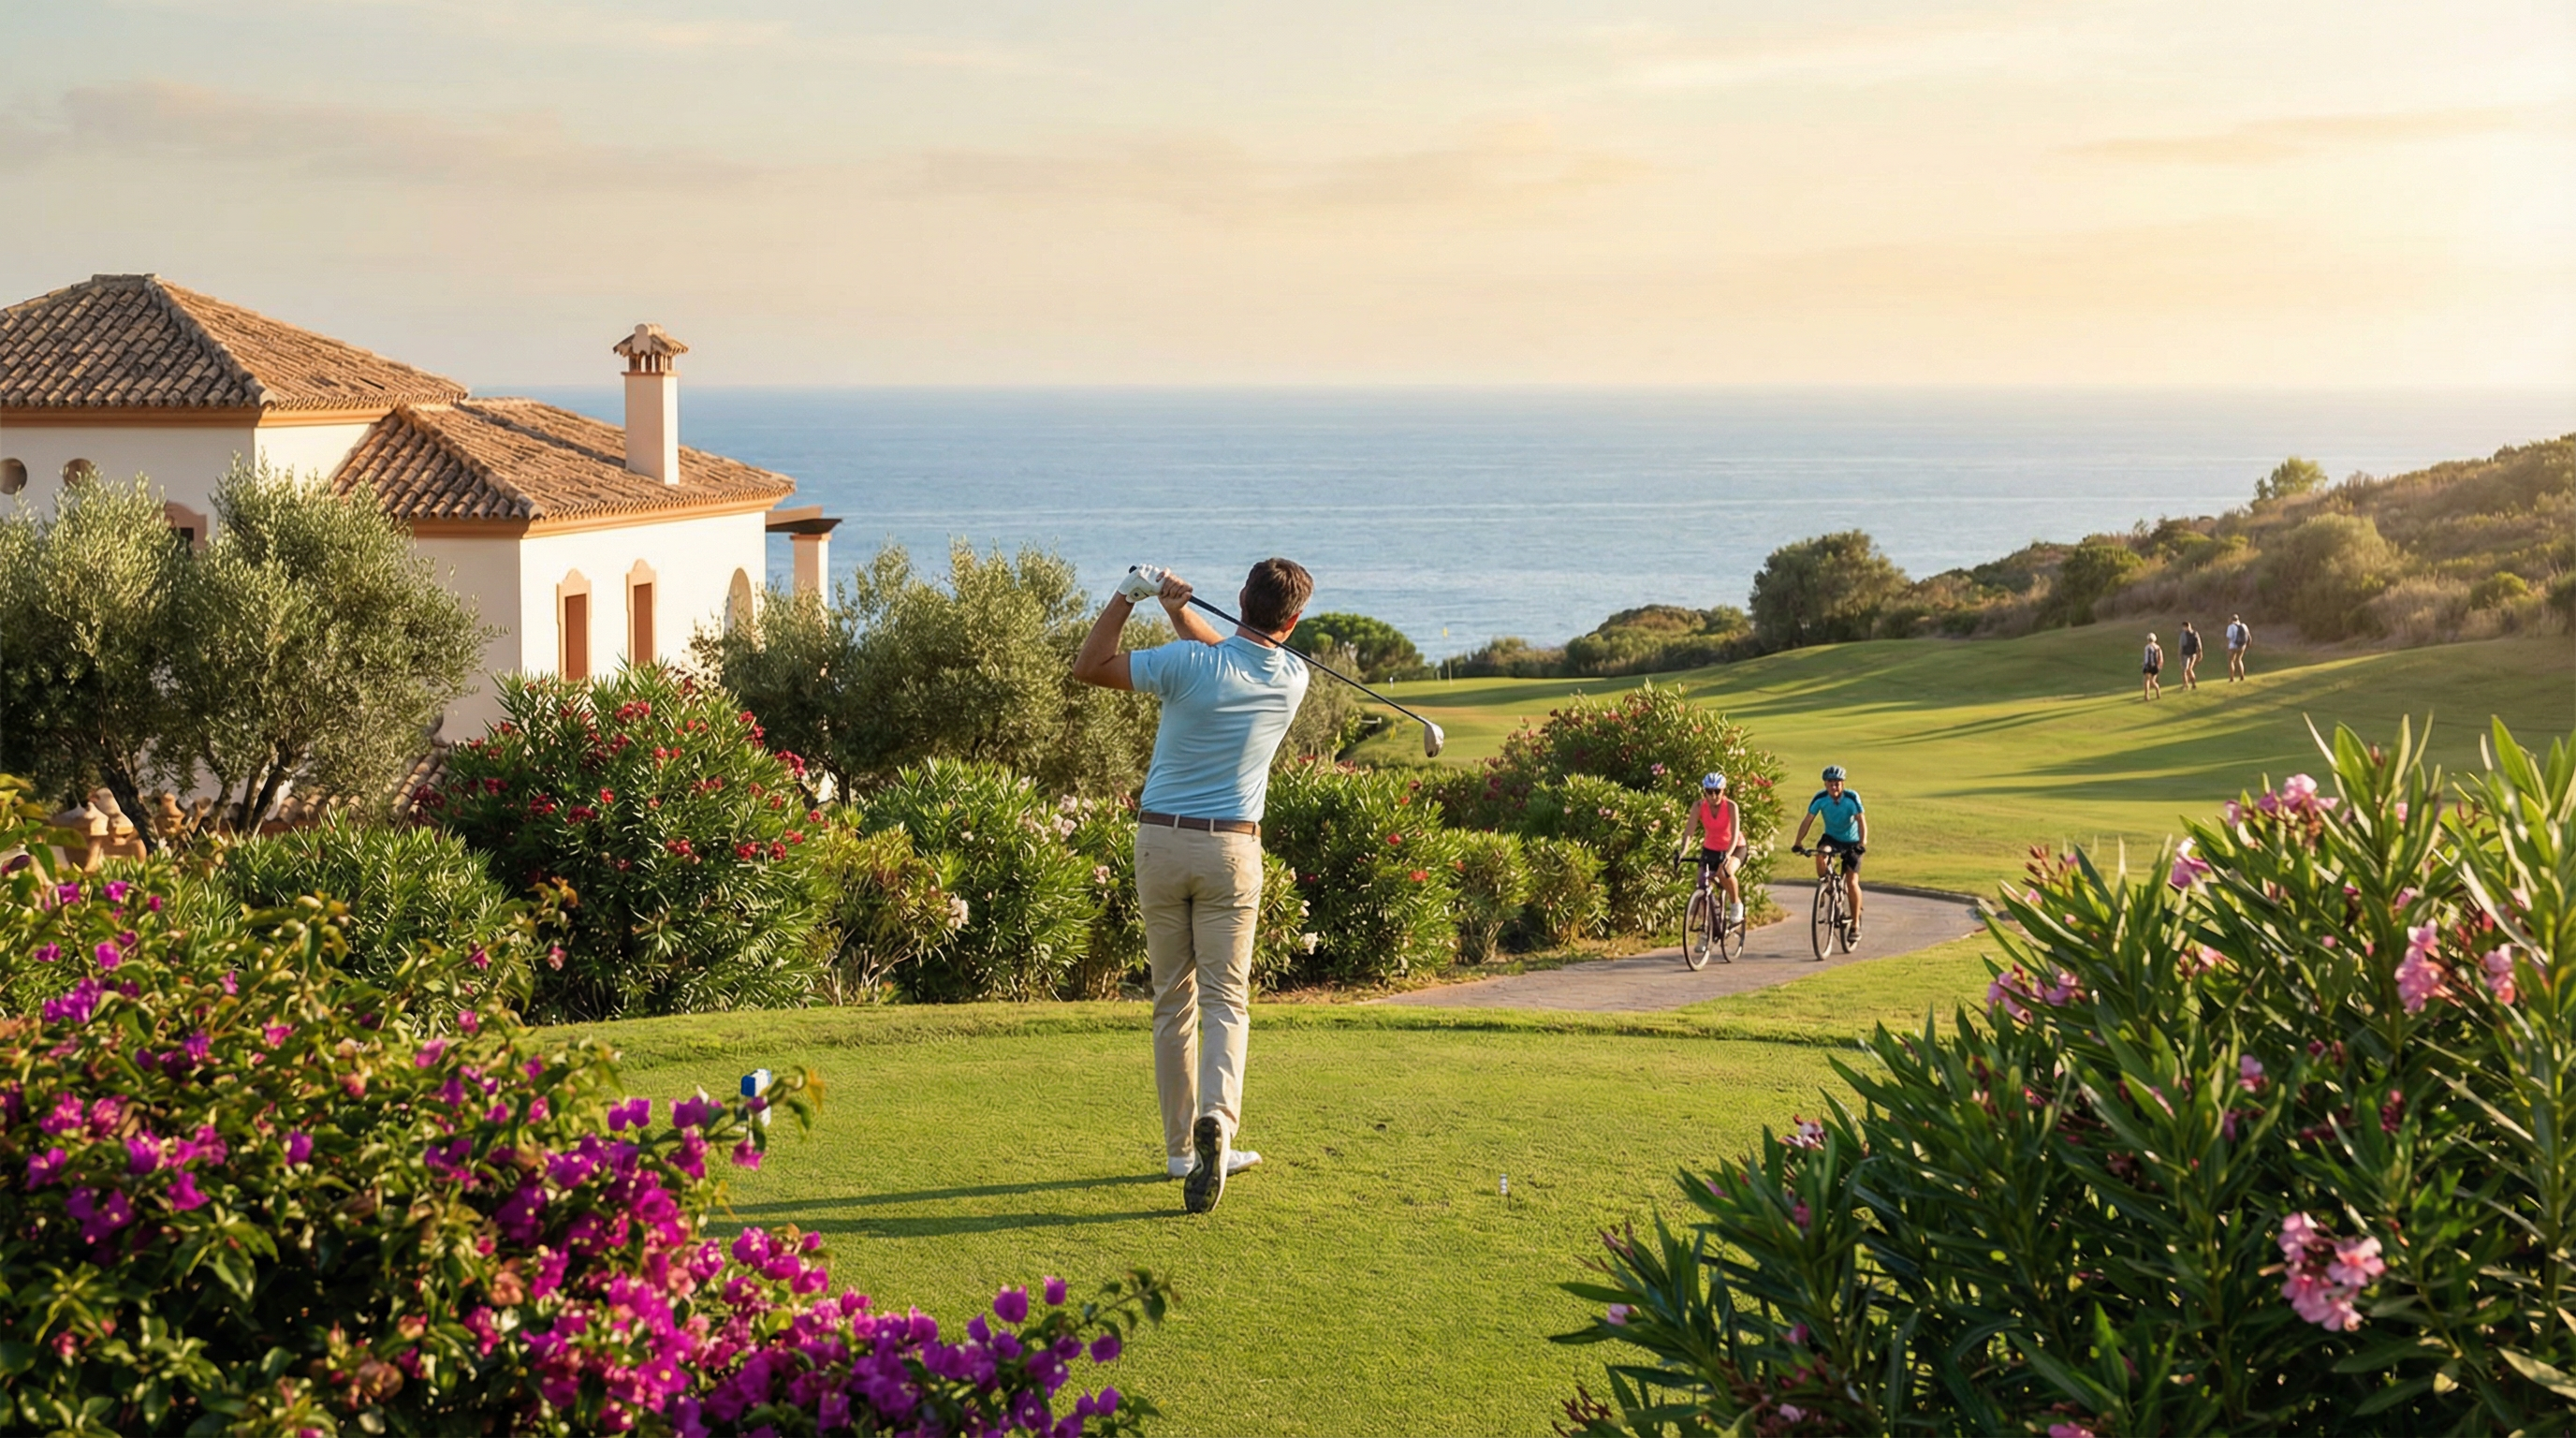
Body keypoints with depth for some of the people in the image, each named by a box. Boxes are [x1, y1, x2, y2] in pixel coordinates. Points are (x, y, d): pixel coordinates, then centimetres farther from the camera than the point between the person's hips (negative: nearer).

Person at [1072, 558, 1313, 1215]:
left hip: (1160, 842, 0)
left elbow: (1088, 665, -3)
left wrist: (1128, 595, 0)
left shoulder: (1189, 665, -13)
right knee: (1225, 1000, 1)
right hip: (1230, 849, 0)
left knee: (1172, 1000, 10)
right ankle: (1216, 1120, -25)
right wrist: (1178, 607, 13)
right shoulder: (1292, 681, -3)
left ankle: (1182, 1148, 15)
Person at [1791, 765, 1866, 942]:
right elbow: (1808, 820, -15)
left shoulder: (1852, 798, -22)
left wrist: (1863, 842, -43)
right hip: (1831, 838, 2)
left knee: (1852, 883, -12)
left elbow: (1861, 820, -27)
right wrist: (1798, 842, -25)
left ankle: (1856, 924, 0)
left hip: (1851, 842, -2)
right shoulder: (1820, 798, -17)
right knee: (1821, 853, -34)